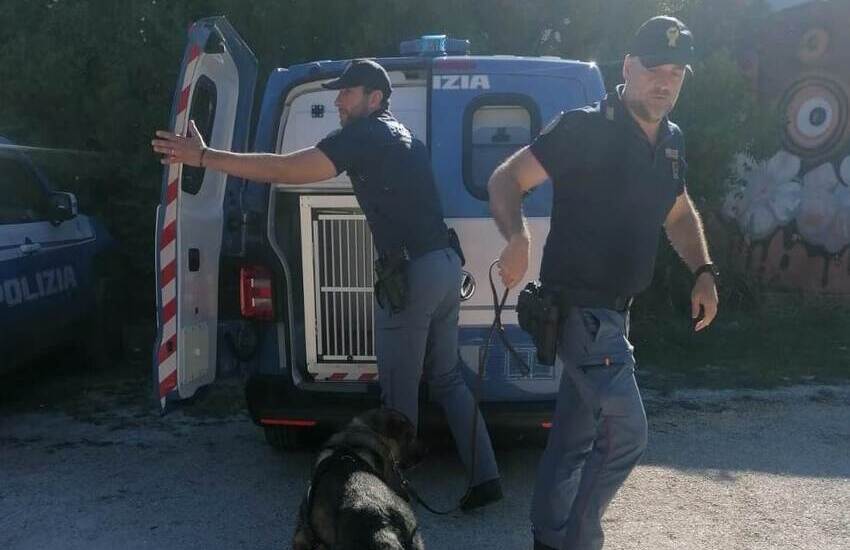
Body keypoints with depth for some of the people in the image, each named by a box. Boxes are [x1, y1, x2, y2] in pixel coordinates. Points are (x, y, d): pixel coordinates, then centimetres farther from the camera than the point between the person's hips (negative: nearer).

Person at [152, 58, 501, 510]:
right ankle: (484, 478, 17)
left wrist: (202, 157, -13)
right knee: (446, 378, 16)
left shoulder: (363, 135, -8)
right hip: (447, 264, 9)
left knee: (399, 391, 3)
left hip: (413, 274, -9)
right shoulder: (403, 138, 21)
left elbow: (284, 170, -16)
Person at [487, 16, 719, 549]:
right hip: (581, 305, -8)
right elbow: (506, 178, -17)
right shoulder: (585, 128, -16)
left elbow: (679, 214, 22)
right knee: (626, 432, -7)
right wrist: (518, 237, -35)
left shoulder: (671, 141, 9)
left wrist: (704, 273, 9)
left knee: (575, 434, 17)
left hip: (614, 308, 8)